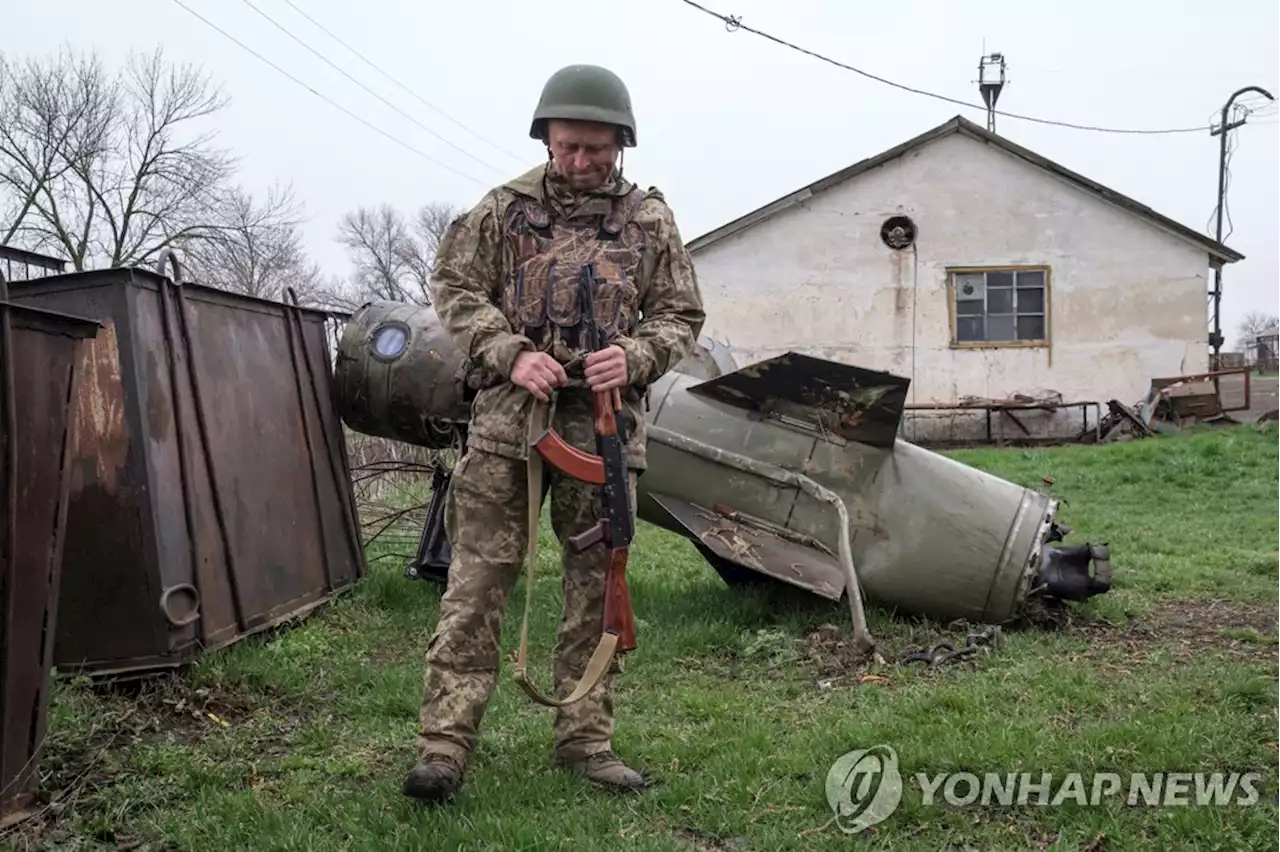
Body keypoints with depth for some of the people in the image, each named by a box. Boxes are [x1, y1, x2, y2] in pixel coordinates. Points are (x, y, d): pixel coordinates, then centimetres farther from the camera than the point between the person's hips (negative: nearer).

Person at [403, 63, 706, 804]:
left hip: (607, 423, 2)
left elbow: (682, 315, 10)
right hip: (509, 413, -1)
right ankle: (446, 741, 2)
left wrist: (635, 356, -11)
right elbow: (455, 286, 6)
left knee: (598, 583, 7)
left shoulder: (650, 219, 9)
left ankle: (586, 737, 19)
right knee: (479, 577, -3)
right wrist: (511, 354, -11)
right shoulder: (506, 206, 6)